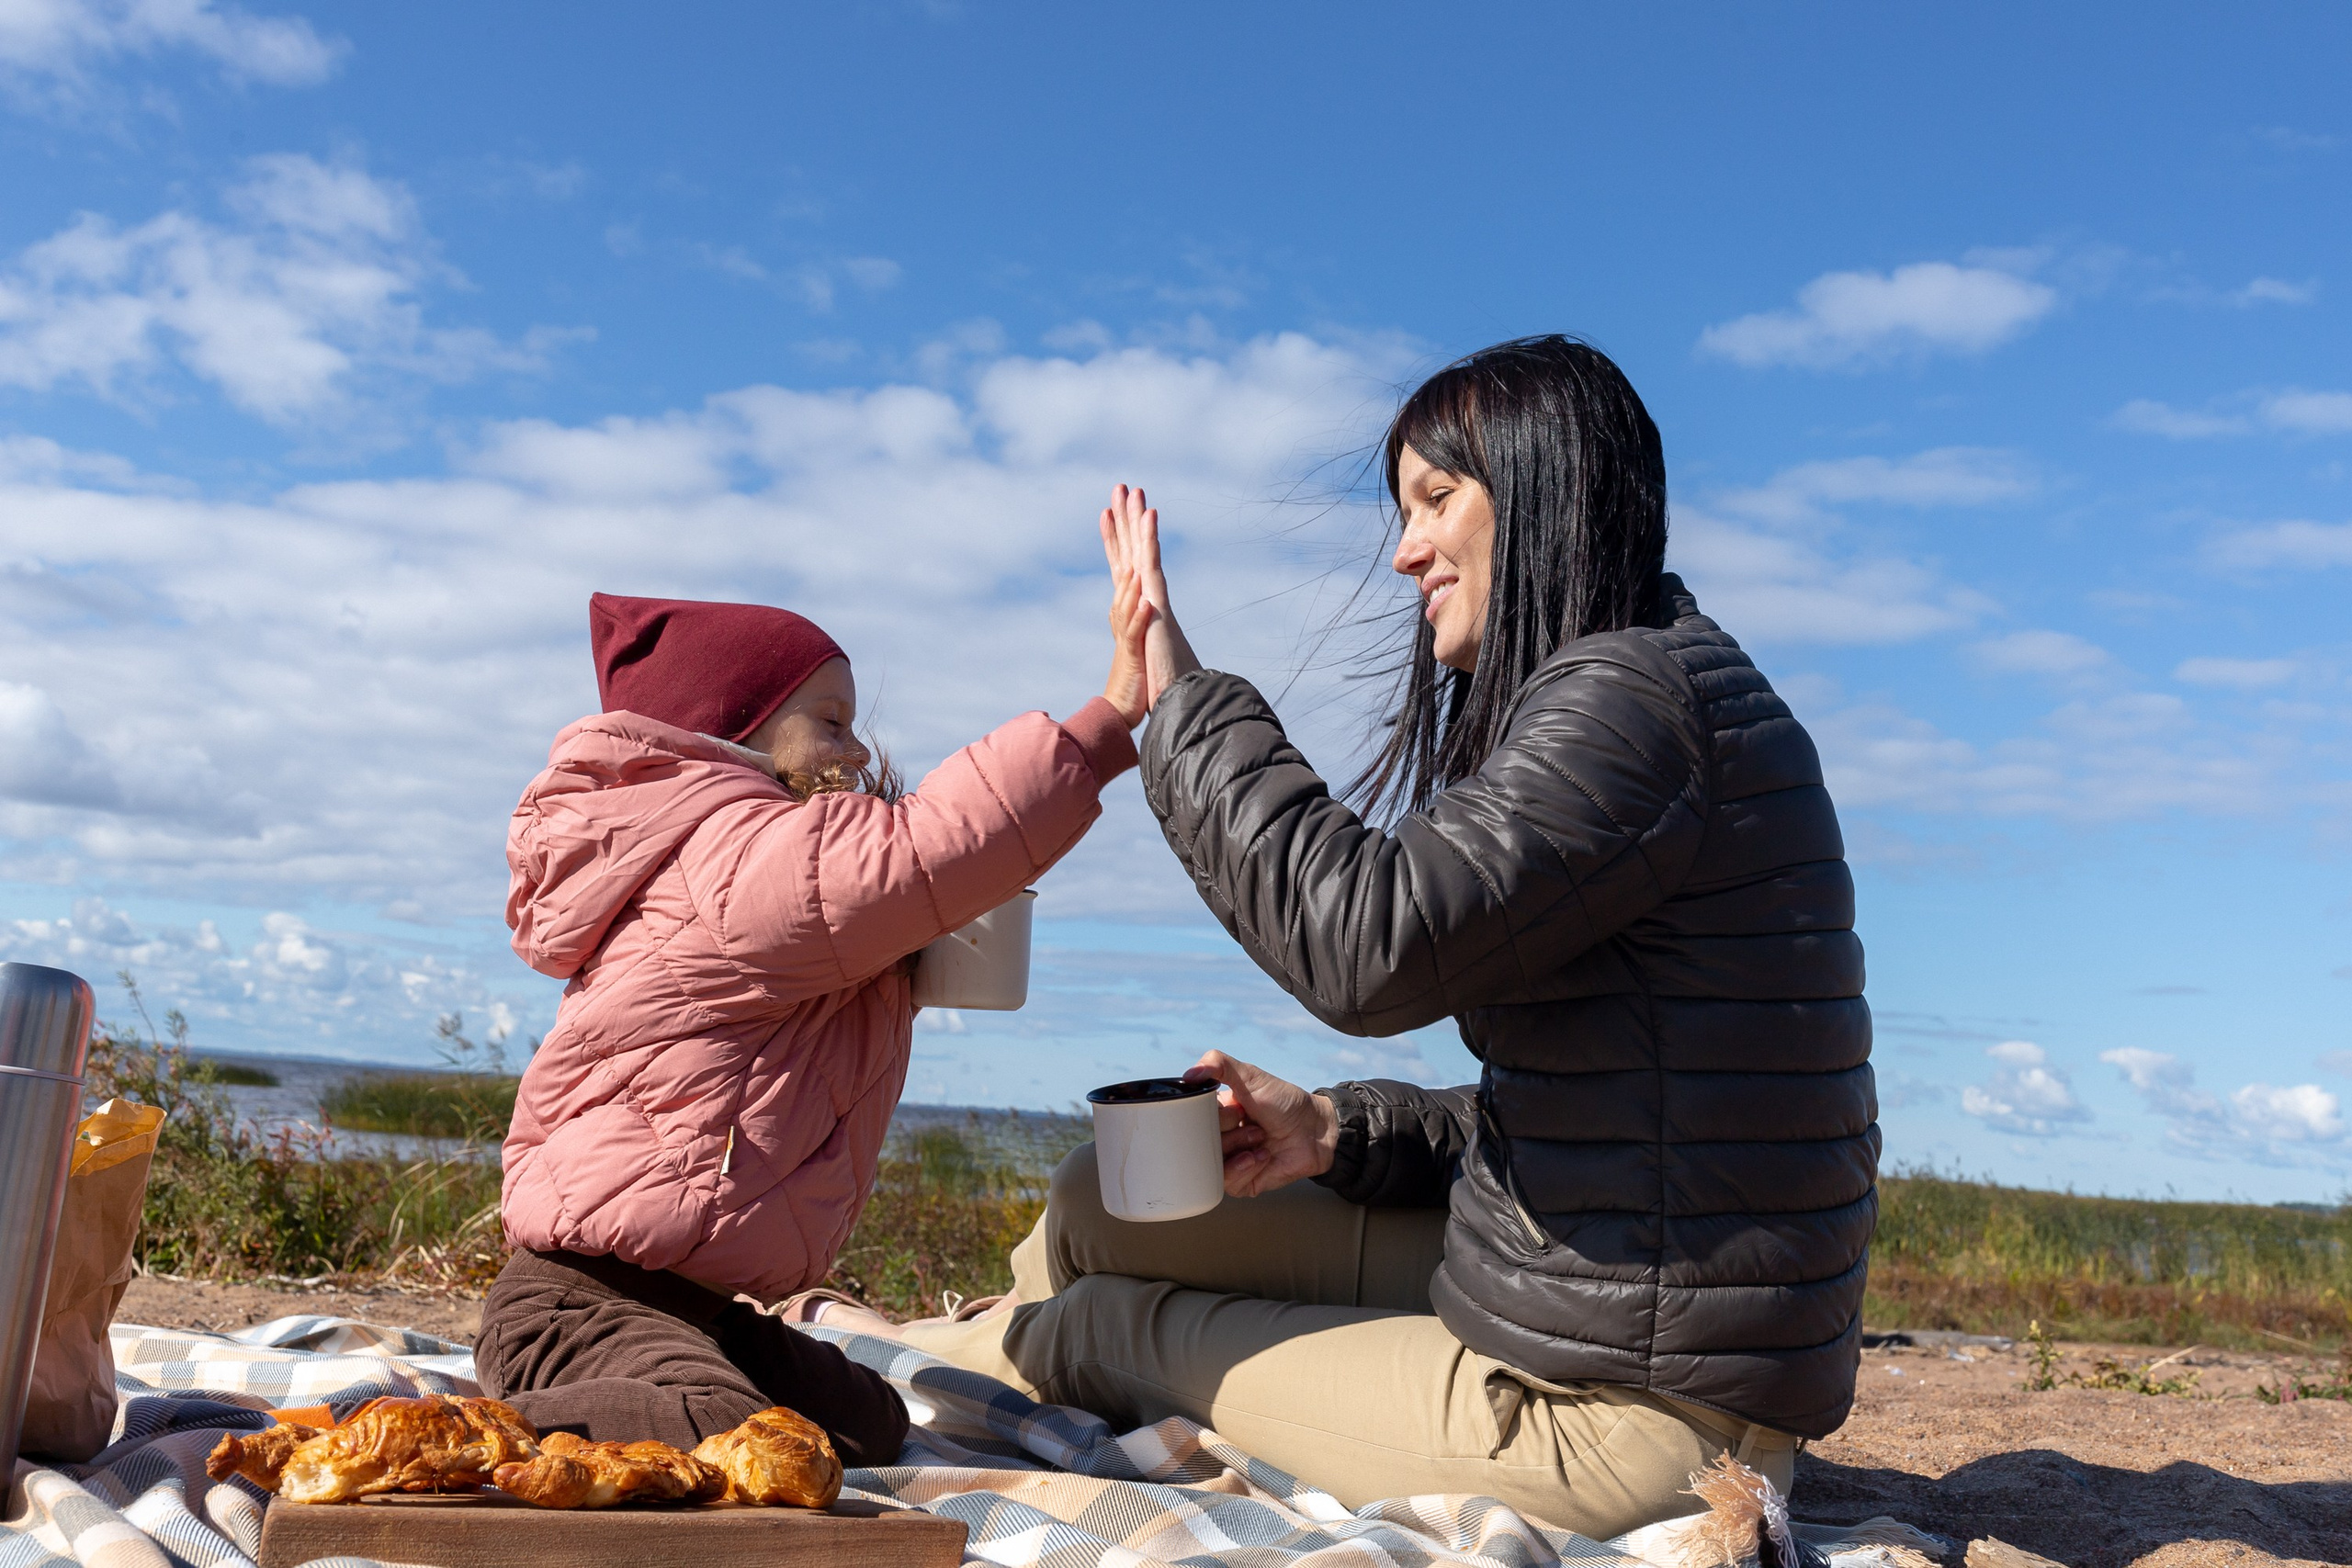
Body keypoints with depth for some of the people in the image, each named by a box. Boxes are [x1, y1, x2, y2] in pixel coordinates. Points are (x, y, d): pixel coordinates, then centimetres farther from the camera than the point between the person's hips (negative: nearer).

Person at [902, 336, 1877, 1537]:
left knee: (1116, 1321, 5)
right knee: (1106, 1200, 11)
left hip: (1631, 1413, -9)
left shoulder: (1638, 695, -18)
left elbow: (1370, 944, -28)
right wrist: (1340, 1133, 4)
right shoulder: (1623, 695, 14)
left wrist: (1183, 696, -16)